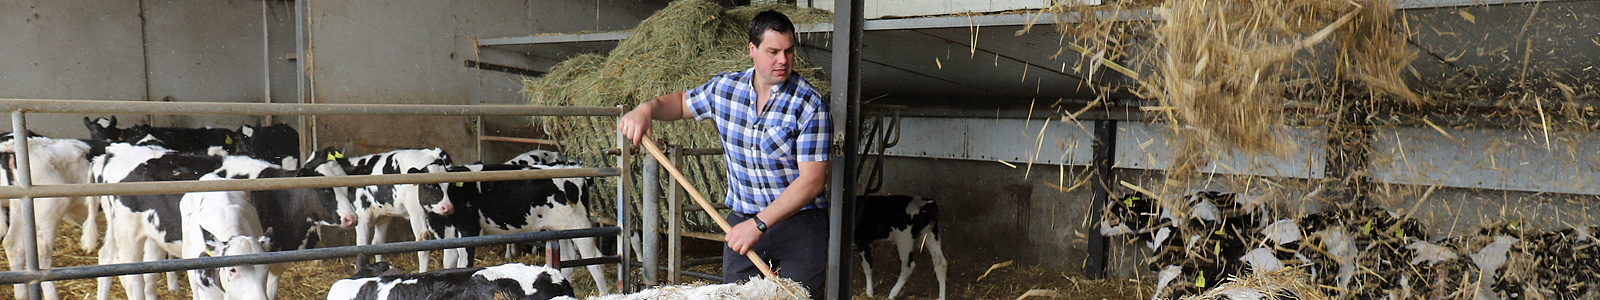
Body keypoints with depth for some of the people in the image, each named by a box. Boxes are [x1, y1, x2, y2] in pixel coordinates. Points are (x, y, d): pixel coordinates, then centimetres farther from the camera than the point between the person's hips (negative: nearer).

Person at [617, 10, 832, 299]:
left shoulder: (809, 105, -15)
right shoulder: (724, 87, 0)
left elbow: (812, 179, -19)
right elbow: (682, 103, 21)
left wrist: (759, 224, -24)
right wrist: (646, 108, -1)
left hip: (798, 224, -4)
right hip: (742, 221, 4)